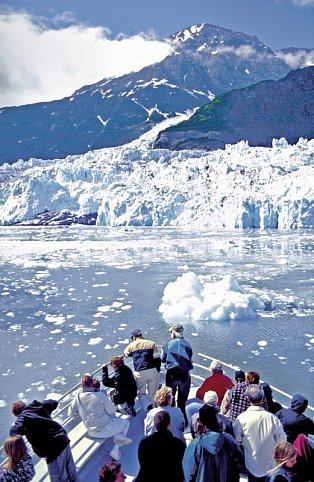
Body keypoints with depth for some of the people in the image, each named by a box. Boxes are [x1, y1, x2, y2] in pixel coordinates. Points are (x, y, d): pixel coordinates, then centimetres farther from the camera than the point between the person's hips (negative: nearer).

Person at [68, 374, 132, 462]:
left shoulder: (77, 398, -7)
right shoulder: (100, 395, -20)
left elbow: (71, 414, 6)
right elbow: (112, 411, -10)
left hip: (91, 433, 6)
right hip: (105, 430, -6)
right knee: (126, 423, 21)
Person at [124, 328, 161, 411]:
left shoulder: (132, 345, 7)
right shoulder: (151, 343, 6)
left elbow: (126, 353, 28)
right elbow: (157, 358, 1)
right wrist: (157, 371, 10)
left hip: (140, 373, 0)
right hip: (152, 371, 1)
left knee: (141, 393, 11)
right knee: (151, 394, 14)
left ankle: (147, 405, -14)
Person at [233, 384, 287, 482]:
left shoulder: (242, 418, -21)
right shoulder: (272, 418, -20)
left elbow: (237, 439, -12)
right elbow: (282, 440, -11)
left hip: (252, 464, -1)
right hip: (270, 465, 1)